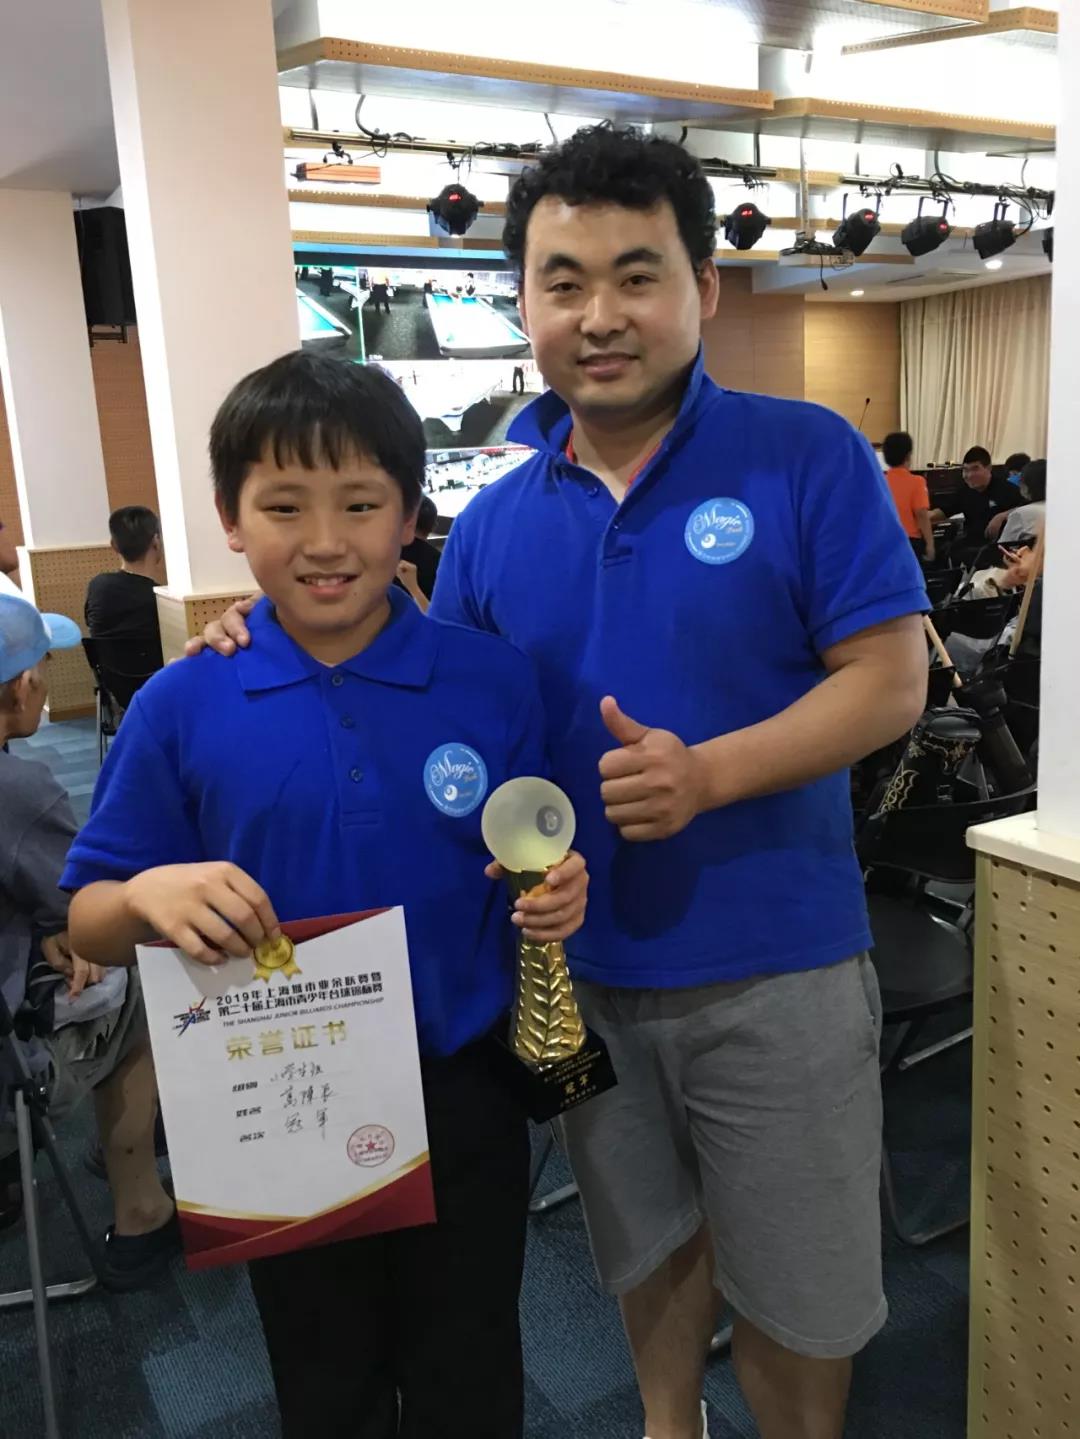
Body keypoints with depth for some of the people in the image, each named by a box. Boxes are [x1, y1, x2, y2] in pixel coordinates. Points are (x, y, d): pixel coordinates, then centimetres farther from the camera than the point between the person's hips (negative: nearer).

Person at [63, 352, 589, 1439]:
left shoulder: (491, 680, -9)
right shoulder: (179, 707, -10)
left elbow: (540, 864, 2)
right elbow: (89, 924, -4)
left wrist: (558, 893, -20)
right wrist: (150, 895, -25)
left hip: (460, 1103, 0)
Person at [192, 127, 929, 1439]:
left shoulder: (804, 456, -10)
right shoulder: (493, 522, 2)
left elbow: (889, 680, -13)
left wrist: (707, 774, -27)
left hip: (772, 968, -3)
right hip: (581, 970, 4)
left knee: (795, 1287, 16)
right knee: (649, 1244, 27)